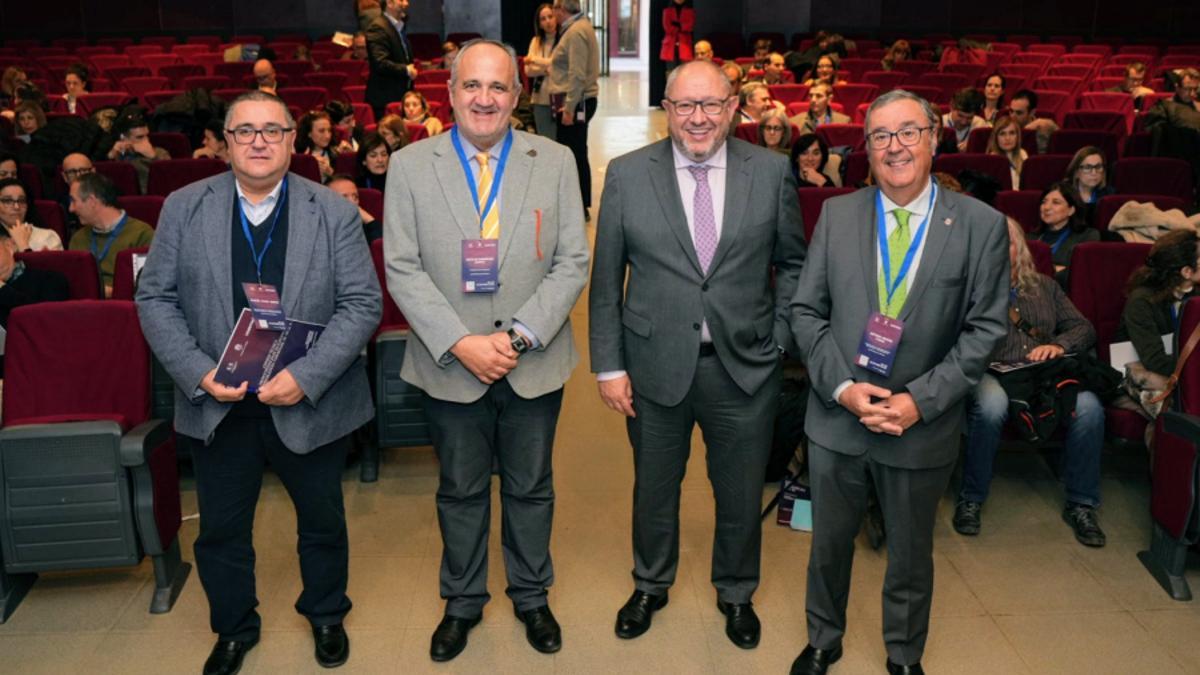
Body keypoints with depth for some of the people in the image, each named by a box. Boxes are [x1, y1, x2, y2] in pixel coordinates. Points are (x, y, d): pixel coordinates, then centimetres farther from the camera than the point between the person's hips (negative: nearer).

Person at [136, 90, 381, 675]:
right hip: (216, 405, 1)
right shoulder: (184, 208, -2)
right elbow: (155, 297, 0)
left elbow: (363, 303, -10)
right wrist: (199, 373, -14)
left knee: (322, 522, 17)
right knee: (221, 531, 16)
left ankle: (326, 615, 43)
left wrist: (306, 377, -20)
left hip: (311, 404, -1)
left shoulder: (334, 212, -6)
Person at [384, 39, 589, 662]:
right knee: (460, 491, 16)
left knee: (530, 488, 16)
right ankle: (462, 602, 38)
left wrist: (519, 336, -16)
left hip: (534, 363, 1)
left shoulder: (555, 161, -2)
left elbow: (572, 262, -4)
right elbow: (403, 270, -6)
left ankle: (531, 597, 38)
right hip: (450, 364, 0)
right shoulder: (409, 166, -3)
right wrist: (461, 344, -16)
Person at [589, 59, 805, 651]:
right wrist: (608, 364, -4)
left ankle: (736, 594, 44)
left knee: (741, 494, 16)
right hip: (656, 365, 0)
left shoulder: (771, 172, -2)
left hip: (745, 368, 1)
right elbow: (605, 280, -2)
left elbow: (792, 264, 8)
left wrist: (780, 337, 0)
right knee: (654, 488, 18)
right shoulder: (627, 174, -4)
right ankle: (650, 586, 45)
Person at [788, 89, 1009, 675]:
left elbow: (985, 329, -7)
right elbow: (806, 311, -1)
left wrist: (921, 400, -16)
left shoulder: (981, 226, -7)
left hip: (922, 425, -1)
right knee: (829, 543, 19)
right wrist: (841, 386, -13)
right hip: (837, 415, 2)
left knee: (911, 555, 18)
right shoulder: (836, 214, -2)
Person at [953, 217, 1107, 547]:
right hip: (990, 373, -3)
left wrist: (1059, 345, -3)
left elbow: (1084, 328, 18)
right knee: (991, 403, -39)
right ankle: (970, 498, -19)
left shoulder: (1044, 286, 25)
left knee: (1089, 406, -28)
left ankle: (1081, 504, -9)